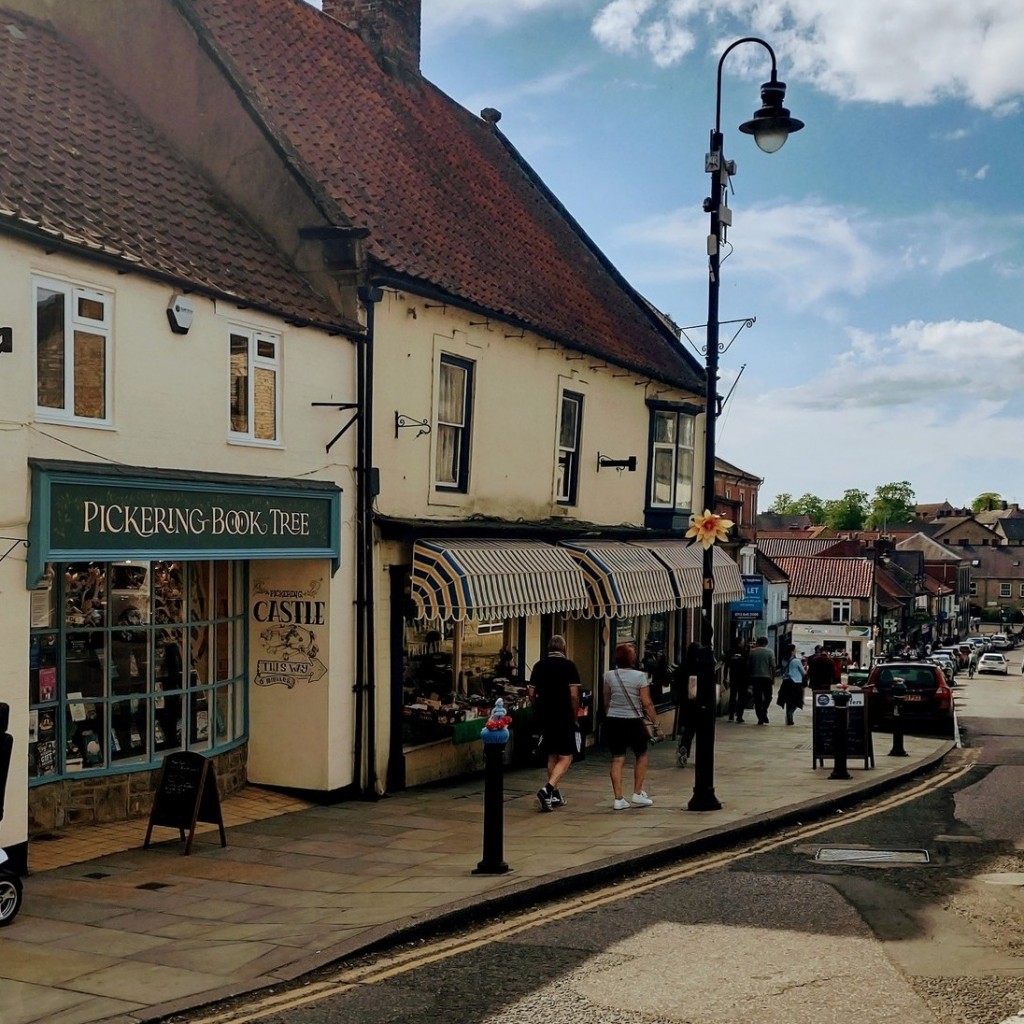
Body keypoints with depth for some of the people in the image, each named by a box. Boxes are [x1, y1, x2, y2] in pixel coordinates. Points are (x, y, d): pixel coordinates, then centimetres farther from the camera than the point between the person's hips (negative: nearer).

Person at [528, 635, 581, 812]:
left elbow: (531, 694, 8)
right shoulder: (568, 665, -7)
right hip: (563, 718, -5)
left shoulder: (539, 666, 7)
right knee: (566, 757, -1)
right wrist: (574, 717, 0)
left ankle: (555, 795, 23)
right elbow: (574, 695, -11)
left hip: (544, 718, 5)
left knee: (552, 756, 18)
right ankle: (547, 789, -20)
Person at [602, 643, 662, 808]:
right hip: (633, 721, -3)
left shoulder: (609, 676, 0)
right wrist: (656, 724, -3)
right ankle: (638, 793, 15)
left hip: (613, 721, 3)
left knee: (617, 759, 5)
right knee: (641, 755, 17)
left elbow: (606, 702, 8)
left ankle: (618, 798, 1)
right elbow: (647, 704, -10)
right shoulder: (639, 676, -10)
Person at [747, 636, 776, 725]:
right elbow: (773, 666, -6)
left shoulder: (752, 652, 4)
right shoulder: (769, 652, -3)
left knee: (757, 699, 6)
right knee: (768, 696, 11)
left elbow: (748, 666, 4)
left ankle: (760, 719, 5)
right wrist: (773, 678, 2)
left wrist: (750, 679, 12)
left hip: (755, 678, 2)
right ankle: (764, 711, -12)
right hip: (766, 677, -2)